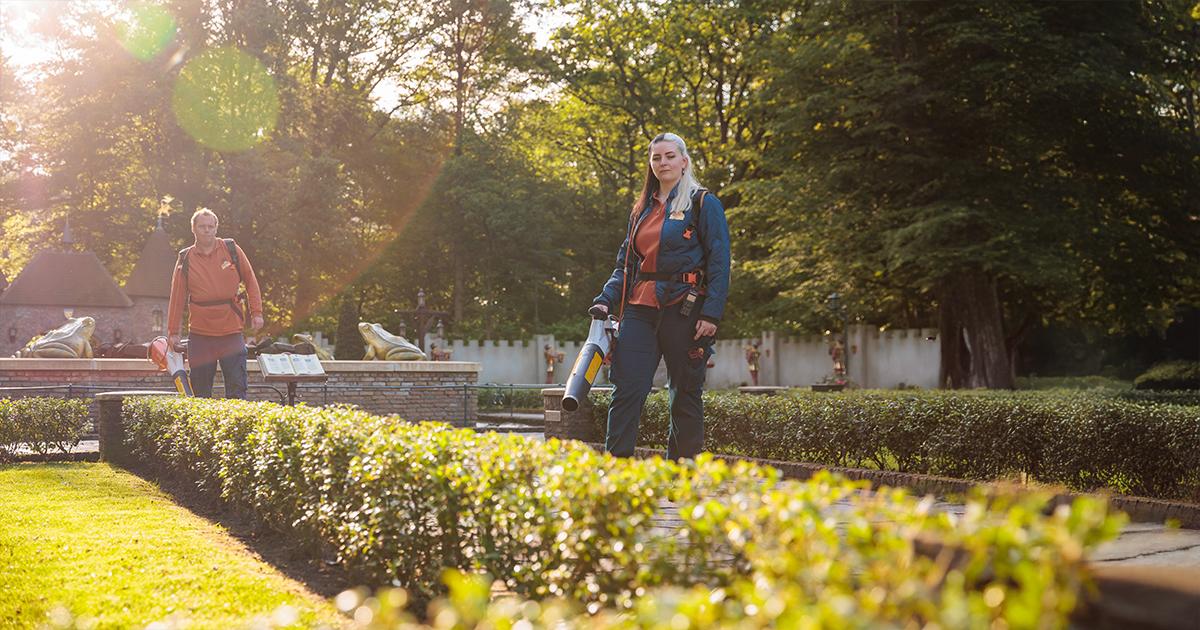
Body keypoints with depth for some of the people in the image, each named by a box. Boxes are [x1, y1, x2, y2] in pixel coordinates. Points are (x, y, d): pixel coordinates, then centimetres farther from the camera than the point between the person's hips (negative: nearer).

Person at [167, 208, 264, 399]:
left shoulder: (232, 249, 3)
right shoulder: (185, 259, 4)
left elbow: (250, 281, 9)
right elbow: (177, 298, 8)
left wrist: (256, 313, 2)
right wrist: (173, 331, 8)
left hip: (232, 331, -1)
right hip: (200, 334, 1)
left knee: (237, 389, -3)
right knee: (201, 392, 5)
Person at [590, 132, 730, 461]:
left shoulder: (703, 204, 2)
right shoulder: (642, 210, 20)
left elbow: (719, 262, -5)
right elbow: (625, 264, 21)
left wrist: (712, 313, -14)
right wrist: (606, 299, 4)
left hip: (684, 310, -4)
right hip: (640, 309, 5)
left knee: (685, 393, 4)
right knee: (626, 389, -6)